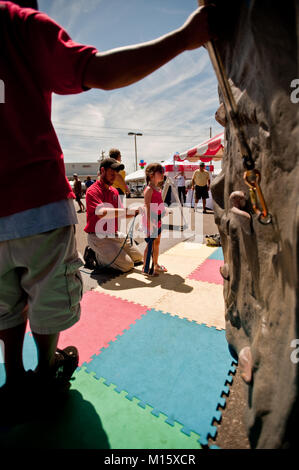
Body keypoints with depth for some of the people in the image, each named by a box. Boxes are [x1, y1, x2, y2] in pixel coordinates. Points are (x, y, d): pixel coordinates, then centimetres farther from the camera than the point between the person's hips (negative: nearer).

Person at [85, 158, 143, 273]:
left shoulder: (114, 191, 11)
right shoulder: (93, 191, -15)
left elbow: (121, 214, 7)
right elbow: (101, 212, -33)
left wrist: (134, 212, -13)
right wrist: (127, 210, -38)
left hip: (115, 234, 8)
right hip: (98, 236, -8)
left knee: (138, 257, 14)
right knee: (127, 265, -15)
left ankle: (108, 253, 18)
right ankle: (96, 256, 2)